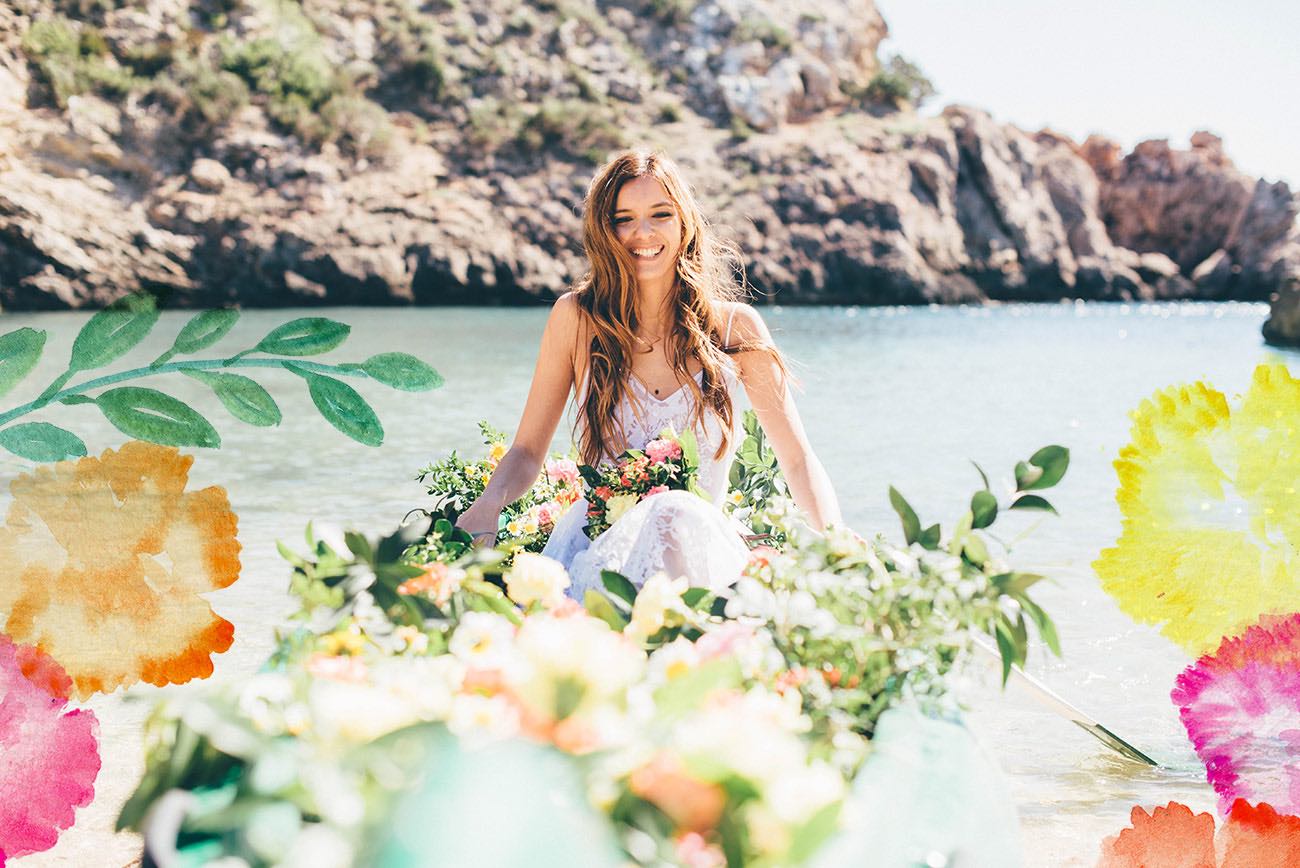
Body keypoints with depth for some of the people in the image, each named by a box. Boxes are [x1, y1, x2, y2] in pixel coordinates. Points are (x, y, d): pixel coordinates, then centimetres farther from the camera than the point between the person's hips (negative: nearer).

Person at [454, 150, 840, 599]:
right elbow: (527, 451, 8)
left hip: (701, 545, 1)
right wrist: (488, 506, -14)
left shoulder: (734, 327, 4)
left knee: (678, 514, -36)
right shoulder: (577, 317, 4)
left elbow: (798, 460, 4)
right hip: (595, 543, -1)